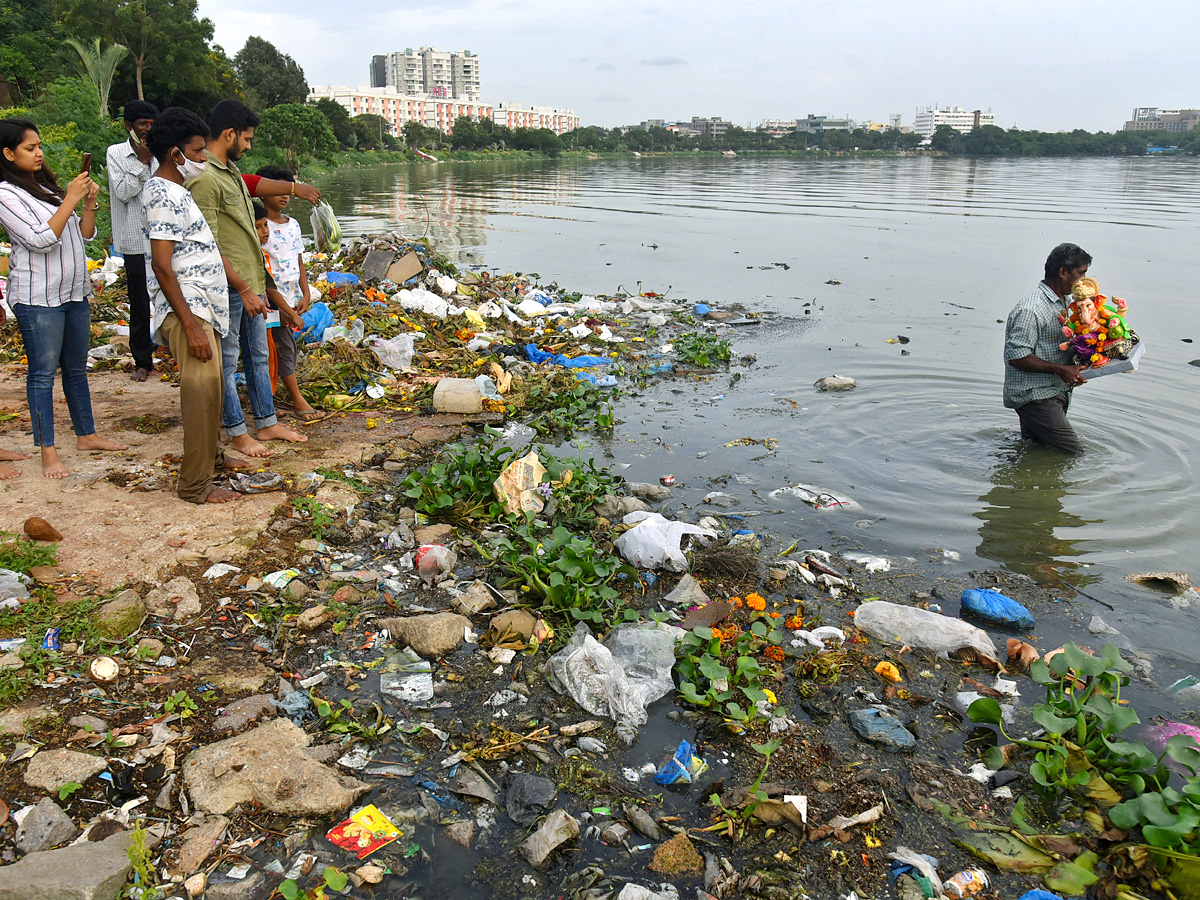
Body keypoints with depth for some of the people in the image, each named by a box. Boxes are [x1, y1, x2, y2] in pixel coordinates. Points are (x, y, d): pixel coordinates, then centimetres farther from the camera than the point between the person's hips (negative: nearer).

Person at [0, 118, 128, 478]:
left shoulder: (48, 186, 14)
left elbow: (84, 235, 15)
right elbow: (41, 240, -19)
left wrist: (90, 204, -2)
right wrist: (71, 199, -18)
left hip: (75, 292, 8)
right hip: (38, 297, -7)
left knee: (77, 367, 14)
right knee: (43, 372, -3)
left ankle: (86, 435, 25)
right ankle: (48, 452, 2)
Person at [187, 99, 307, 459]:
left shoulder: (231, 171, 13)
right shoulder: (204, 179, -18)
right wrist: (244, 289, -19)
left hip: (249, 283, 9)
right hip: (228, 289, -9)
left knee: (258, 355, 16)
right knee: (227, 360, 4)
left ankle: (267, 423, 28)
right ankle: (237, 433, 14)